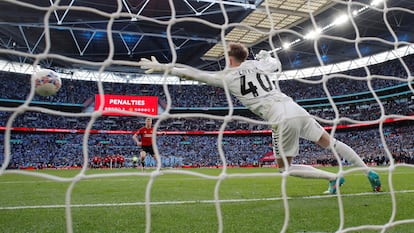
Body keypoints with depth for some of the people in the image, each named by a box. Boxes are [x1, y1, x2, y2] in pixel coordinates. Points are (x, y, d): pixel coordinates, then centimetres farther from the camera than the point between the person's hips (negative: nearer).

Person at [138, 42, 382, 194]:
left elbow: (195, 74, 7)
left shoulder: (228, 77, 5)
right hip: (297, 109, 6)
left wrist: (163, 67, 13)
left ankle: (333, 178, 3)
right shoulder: (260, 64, 16)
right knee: (330, 141, 18)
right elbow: (278, 64, 38)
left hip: (282, 120, -5)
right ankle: (369, 172, 19)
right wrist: (266, 55, 57)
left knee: (286, 168, 12)